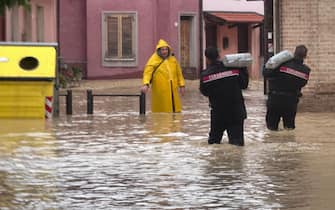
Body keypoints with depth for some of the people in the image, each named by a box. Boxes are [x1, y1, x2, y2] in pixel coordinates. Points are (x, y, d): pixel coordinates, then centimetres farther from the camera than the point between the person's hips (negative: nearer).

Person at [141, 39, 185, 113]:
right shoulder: (153, 60, -6)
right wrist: (145, 84, -33)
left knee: (175, 109, 7)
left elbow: (178, 73, 18)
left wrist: (181, 85, 13)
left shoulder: (173, 59, 11)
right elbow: (147, 72, -18)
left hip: (172, 90, 5)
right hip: (160, 91, -5)